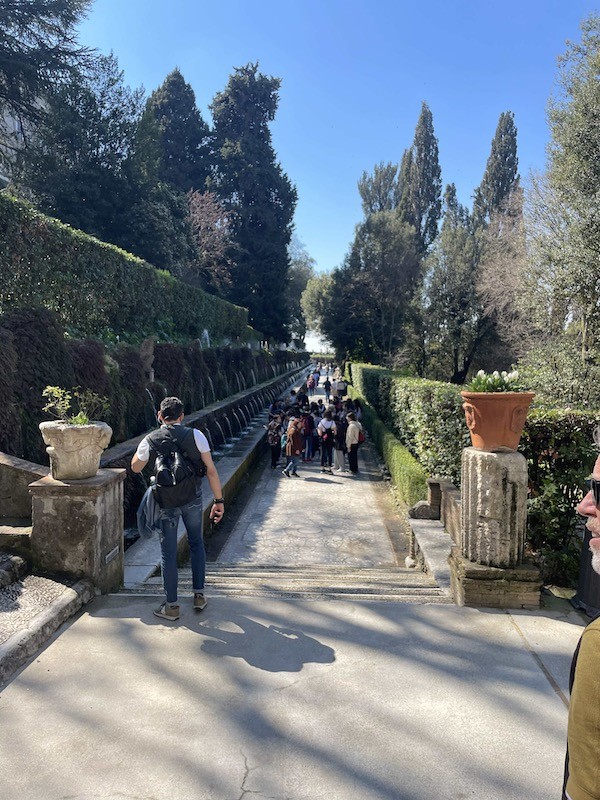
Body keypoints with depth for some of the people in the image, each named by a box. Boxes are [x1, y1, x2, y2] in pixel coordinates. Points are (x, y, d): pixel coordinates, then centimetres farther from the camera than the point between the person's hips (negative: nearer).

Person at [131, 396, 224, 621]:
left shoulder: (149, 440, -7)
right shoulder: (195, 435, -9)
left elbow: (135, 467, 12)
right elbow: (211, 470, -10)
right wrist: (219, 500, -3)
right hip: (193, 498, 1)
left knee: (168, 552, 9)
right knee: (196, 543, 21)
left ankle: (171, 606, 18)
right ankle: (199, 595, 27)